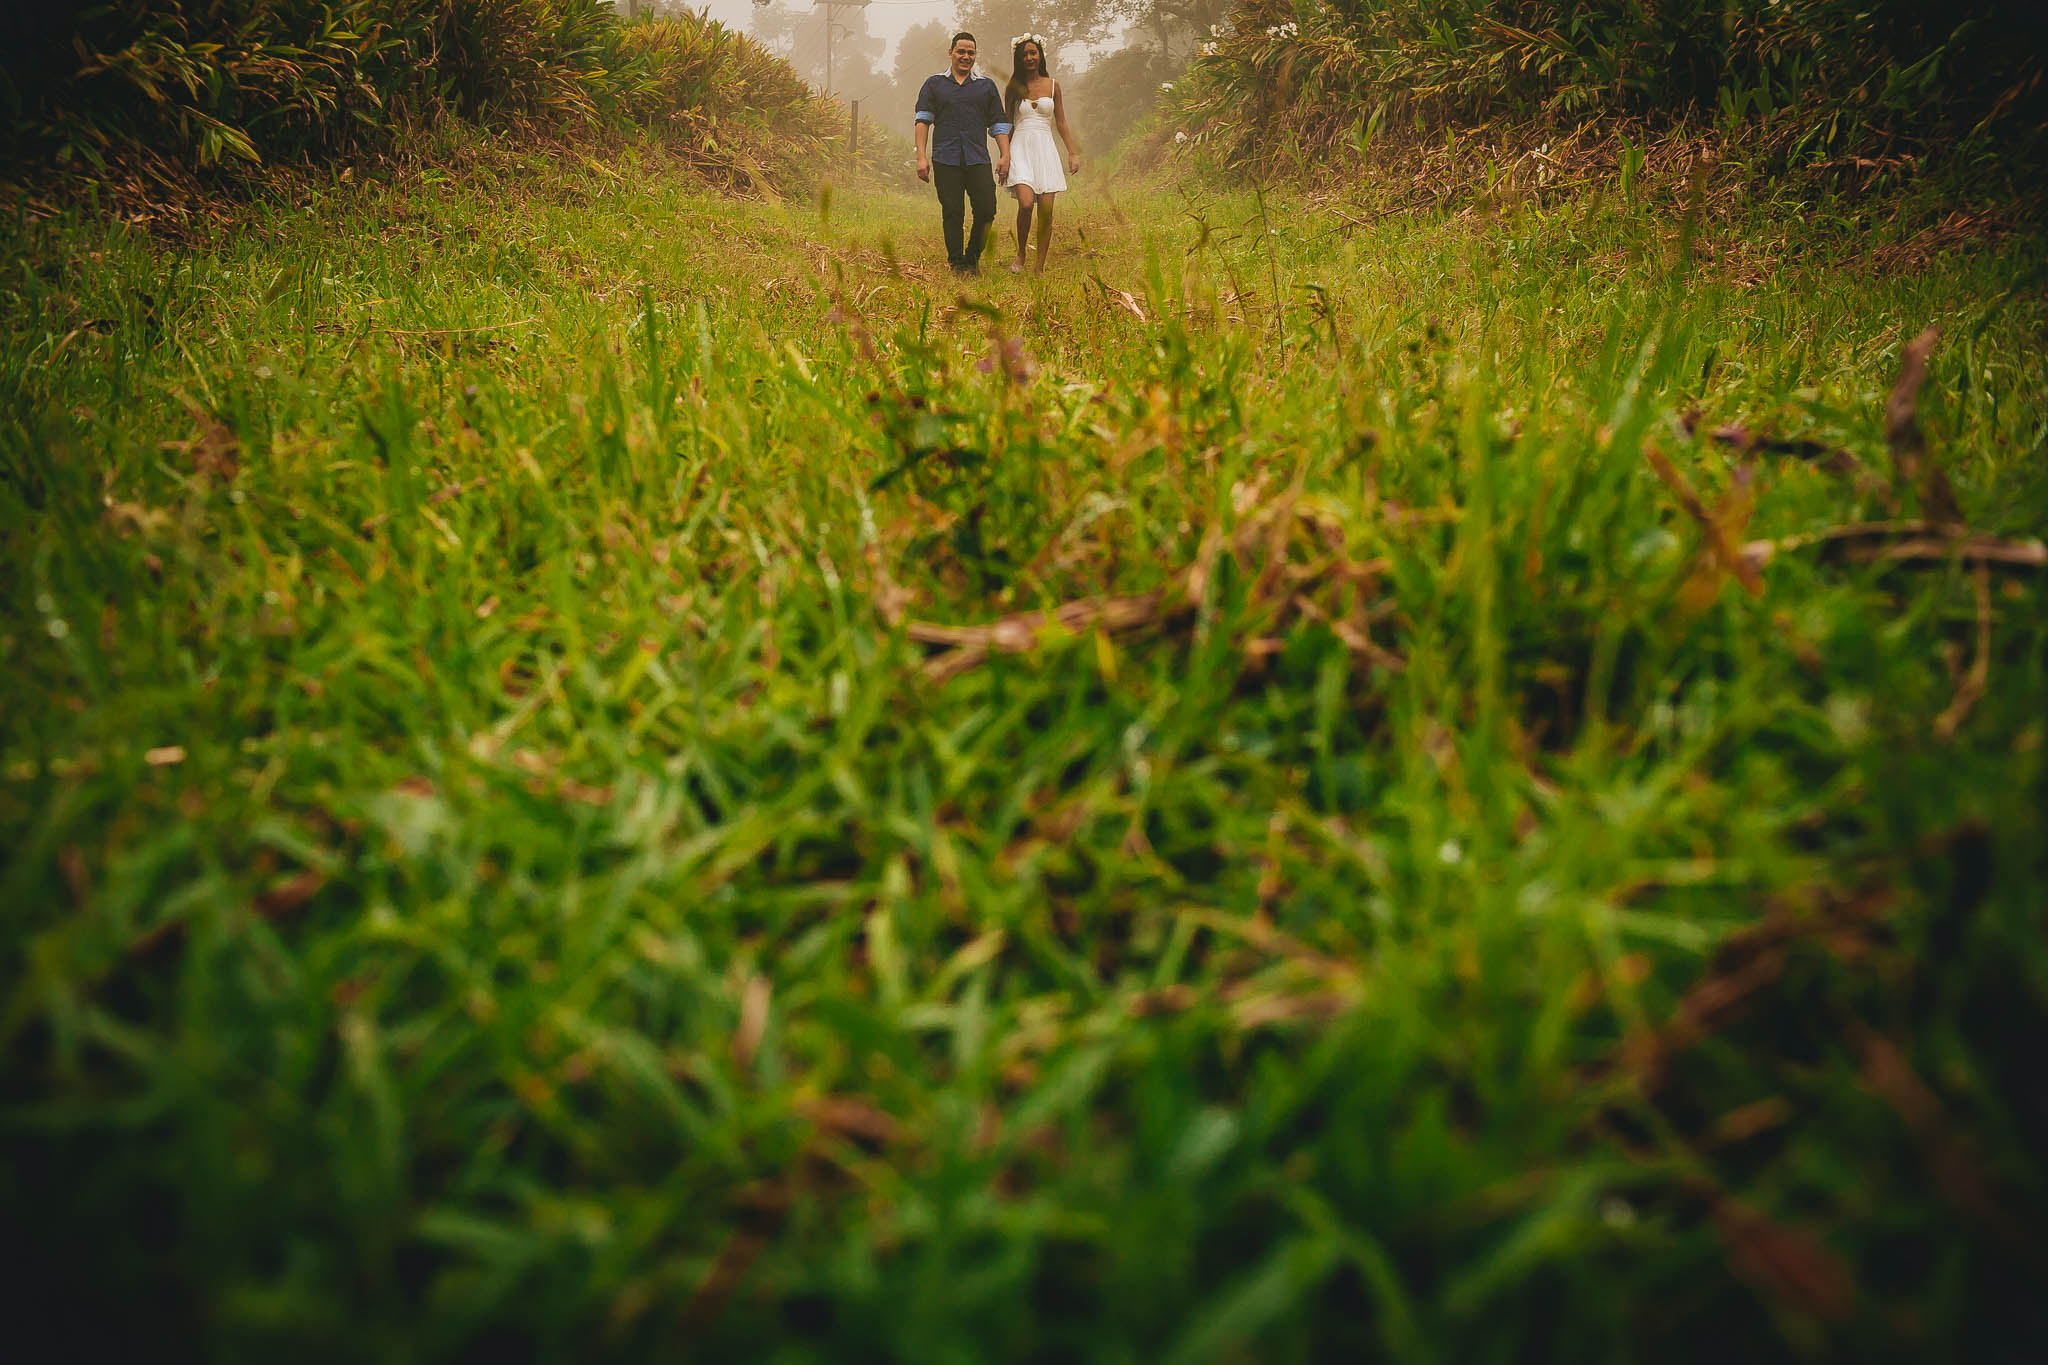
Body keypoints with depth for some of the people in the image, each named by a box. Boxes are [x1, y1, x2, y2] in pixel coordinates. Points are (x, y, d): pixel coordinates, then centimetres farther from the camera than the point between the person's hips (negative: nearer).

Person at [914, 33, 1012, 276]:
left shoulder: (986, 86, 16)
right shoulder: (934, 84, 12)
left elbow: (999, 124, 15)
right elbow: (923, 120, 6)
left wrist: (1005, 155, 2)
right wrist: (921, 157, -4)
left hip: (978, 160, 1)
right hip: (945, 160, -1)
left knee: (987, 210, -7)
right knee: (952, 213, -2)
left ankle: (973, 257, 13)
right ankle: (957, 264, 7)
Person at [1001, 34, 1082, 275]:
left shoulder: (1052, 85, 10)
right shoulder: (1013, 88, 7)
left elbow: (1061, 122, 14)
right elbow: (1007, 125, 12)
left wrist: (1072, 152, 7)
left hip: (1045, 149, 2)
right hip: (1021, 149, -2)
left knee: (1046, 211, -6)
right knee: (1026, 204, -23)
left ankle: (1040, 267, 3)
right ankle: (1021, 253, 1)